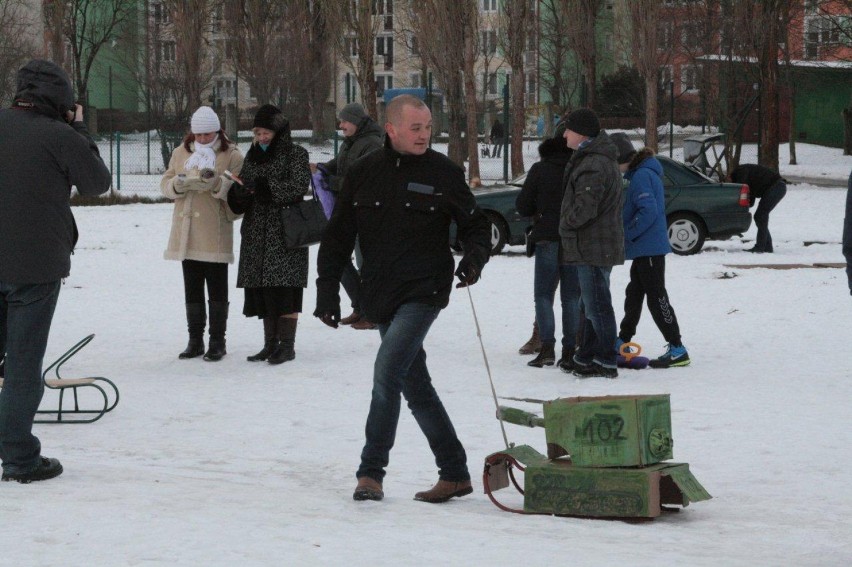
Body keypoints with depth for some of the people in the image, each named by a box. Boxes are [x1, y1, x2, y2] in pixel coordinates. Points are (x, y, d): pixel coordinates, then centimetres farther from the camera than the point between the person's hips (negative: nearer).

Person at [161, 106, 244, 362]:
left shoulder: (232, 156, -2)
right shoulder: (181, 153, 12)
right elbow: (165, 184, 11)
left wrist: (217, 183, -25)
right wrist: (180, 184, -11)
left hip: (215, 234, -4)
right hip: (186, 232, 5)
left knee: (217, 289, 1)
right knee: (192, 288, 11)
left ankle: (217, 341, 7)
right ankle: (195, 340, 18)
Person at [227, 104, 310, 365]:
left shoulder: (295, 154, -1)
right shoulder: (252, 155, 17)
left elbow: (299, 185, -15)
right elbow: (239, 199, 17)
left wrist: (268, 187, -21)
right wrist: (238, 193, -7)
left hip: (284, 231, -6)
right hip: (257, 234, 6)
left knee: (284, 287, -9)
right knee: (262, 290, 5)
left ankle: (287, 344, -6)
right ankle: (270, 344, 12)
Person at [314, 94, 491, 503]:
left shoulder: (444, 173, -1)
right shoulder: (363, 173, 6)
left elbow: (475, 224, 9)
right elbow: (338, 235, 11)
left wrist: (475, 257, -11)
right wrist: (327, 290, 5)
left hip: (423, 292, -5)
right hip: (380, 297, 5)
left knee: (387, 373, -17)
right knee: (415, 386, 10)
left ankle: (371, 471, -10)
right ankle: (454, 473, 20)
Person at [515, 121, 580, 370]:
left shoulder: (540, 169, -3)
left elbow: (522, 205, 0)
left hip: (548, 240, -1)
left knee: (544, 294, 6)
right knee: (571, 297, 7)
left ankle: (547, 347, -8)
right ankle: (569, 352, 3)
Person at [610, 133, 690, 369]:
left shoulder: (642, 176, -18)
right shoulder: (644, 173, 14)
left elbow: (648, 212, -25)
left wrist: (626, 234, -16)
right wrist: (626, 234, 12)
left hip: (649, 248, -11)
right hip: (644, 248, 11)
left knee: (656, 298, -8)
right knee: (634, 294, 20)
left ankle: (677, 350, -8)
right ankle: (622, 342, 33)